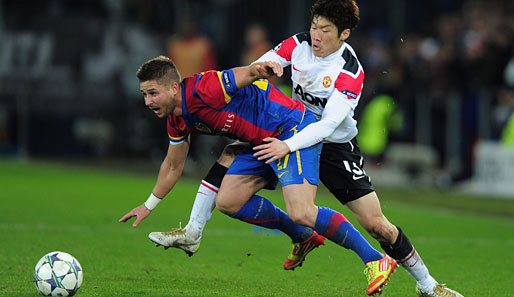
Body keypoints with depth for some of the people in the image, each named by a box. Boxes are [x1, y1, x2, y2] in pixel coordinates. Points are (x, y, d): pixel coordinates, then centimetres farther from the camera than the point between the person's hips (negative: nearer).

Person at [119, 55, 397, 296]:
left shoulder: (202, 89, -21)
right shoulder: (177, 121, 8)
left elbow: (247, 73, -25)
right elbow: (173, 165, 24)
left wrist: (261, 68, -50)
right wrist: (149, 205, 33)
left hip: (293, 126, -10)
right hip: (263, 142, 10)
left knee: (301, 213, -22)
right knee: (227, 201, 2)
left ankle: (376, 260, -11)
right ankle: (304, 237, 19)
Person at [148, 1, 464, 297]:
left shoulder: (351, 72, -25)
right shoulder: (299, 44, -10)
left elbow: (328, 124, -33)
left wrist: (287, 145, -43)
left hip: (335, 147, -5)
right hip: (294, 133, 5)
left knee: (376, 224, -11)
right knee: (231, 155, -9)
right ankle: (192, 233, -1)